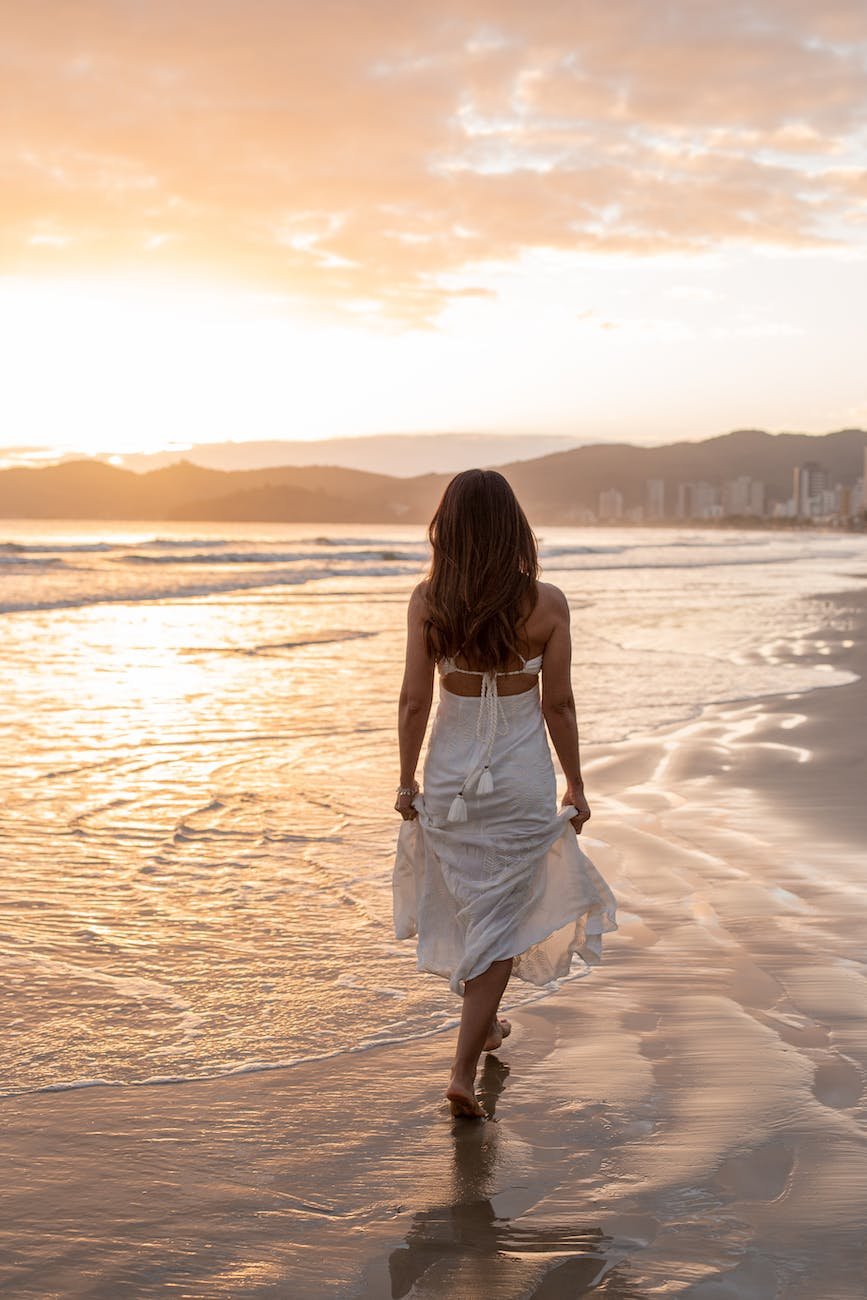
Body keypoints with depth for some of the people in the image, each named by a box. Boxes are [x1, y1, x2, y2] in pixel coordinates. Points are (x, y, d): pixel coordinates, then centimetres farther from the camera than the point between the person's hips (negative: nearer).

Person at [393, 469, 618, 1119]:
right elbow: (558, 705, -8)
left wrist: (407, 780, 6)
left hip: (450, 771, 2)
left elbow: (414, 700, -7)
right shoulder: (546, 603, -13)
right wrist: (576, 786, 4)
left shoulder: (428, 601, -10)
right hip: (521, 774, -2)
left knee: (466, 903, 22)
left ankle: (484, 1021, 43)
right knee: (501, 915, 6)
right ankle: (464, 1069, 2)